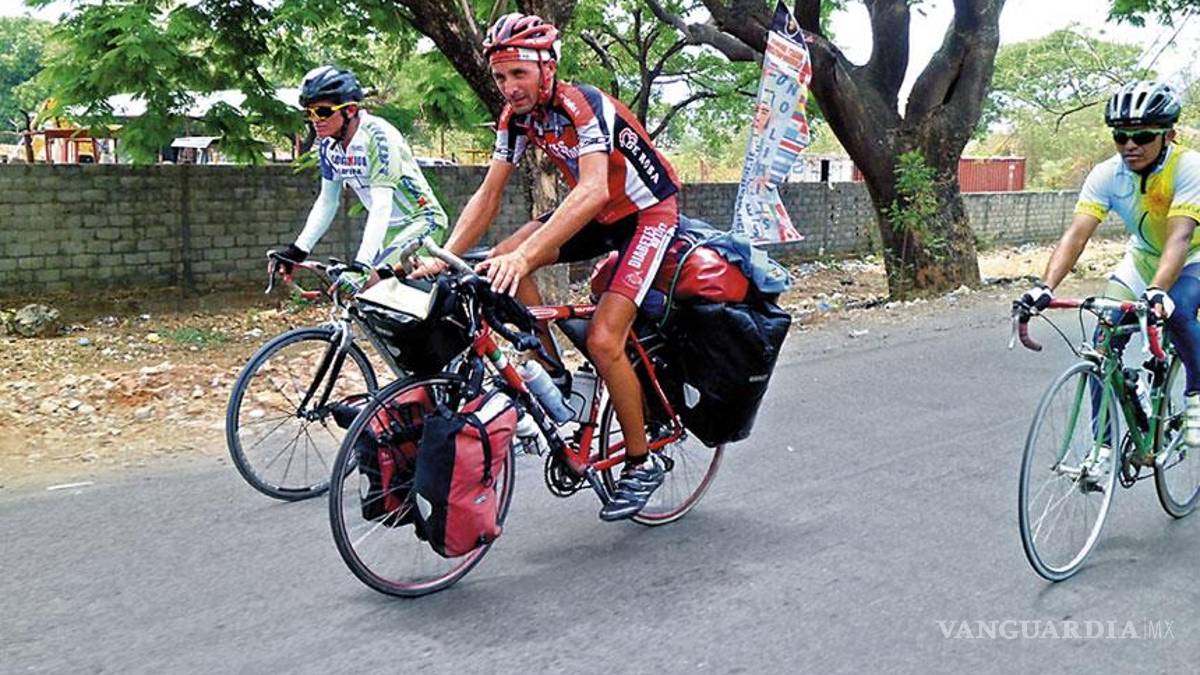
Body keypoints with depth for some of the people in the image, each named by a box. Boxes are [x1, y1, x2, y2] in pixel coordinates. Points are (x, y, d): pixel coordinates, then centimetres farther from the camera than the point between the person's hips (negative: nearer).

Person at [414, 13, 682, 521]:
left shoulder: (583, 105, -29)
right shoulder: (517, 116, -7)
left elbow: (593, 190, -44)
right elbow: (488, 195, -6)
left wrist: (524, 255, -54)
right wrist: (442, 258, -20)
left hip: (649, 212, -7)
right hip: (597, 213, 7)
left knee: (602, 341, -19)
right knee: (500, 265, -12)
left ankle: (641, 464, 0)